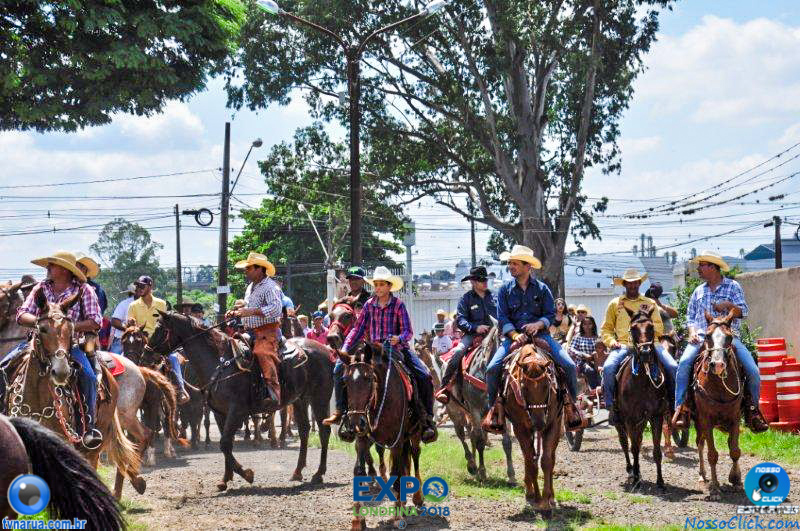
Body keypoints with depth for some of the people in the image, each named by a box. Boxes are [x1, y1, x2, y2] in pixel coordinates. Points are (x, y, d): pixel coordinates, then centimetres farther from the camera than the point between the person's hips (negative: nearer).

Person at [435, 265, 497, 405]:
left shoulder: (494, 297, 13)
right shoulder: (466, 299, 3)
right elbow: (460, 321, -4)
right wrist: (475, 328, -19)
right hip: (472, 334, -3)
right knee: (458, 352, -26)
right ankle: (444, 386, -22)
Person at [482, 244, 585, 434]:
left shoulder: (542, 289, 6)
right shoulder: (505, 290, 7)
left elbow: (551, 314, 3)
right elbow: (502, 318, 0)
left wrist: (538, 324, -17)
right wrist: (515, 335, -17)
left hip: (539, 333, 0)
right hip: (513, 335, 0)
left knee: (569, 365, -16)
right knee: (492, 368, -22)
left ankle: (570, 404, 4)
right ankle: (495, 407, -3)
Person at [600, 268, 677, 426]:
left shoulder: (650, 303, 20)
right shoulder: (615, 304, 18)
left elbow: (659, 328, 18)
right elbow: (607, 328, 18)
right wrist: (611, 341, -2)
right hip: (623, 345, -1)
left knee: (673, 367, -21)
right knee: (608, 368, -30)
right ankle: (611, 407, -19)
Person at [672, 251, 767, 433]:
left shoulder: (732, 286, 9)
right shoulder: (698, 291, 20)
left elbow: (744, 312, 2)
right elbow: (690, 317, 22)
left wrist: (729, 305, -17)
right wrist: (692, 332, 2)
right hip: (702, 337, 2)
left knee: (753, 371, -17)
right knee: (684, 363, -28)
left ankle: (752, 409, 6)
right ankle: (681, 409, -25)